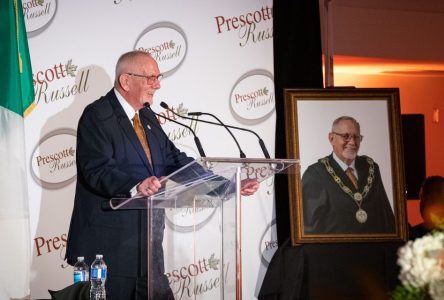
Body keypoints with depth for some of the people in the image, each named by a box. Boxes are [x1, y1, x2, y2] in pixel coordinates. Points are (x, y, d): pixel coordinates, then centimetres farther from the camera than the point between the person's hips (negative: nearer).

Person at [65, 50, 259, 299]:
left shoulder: (148, 117, 16)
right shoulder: (97, 115, -10)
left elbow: (175, 161, 13)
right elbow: (97, 169, -22)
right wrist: (135, 186, -40)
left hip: (148, 241, 8)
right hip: (110, 243, -8)